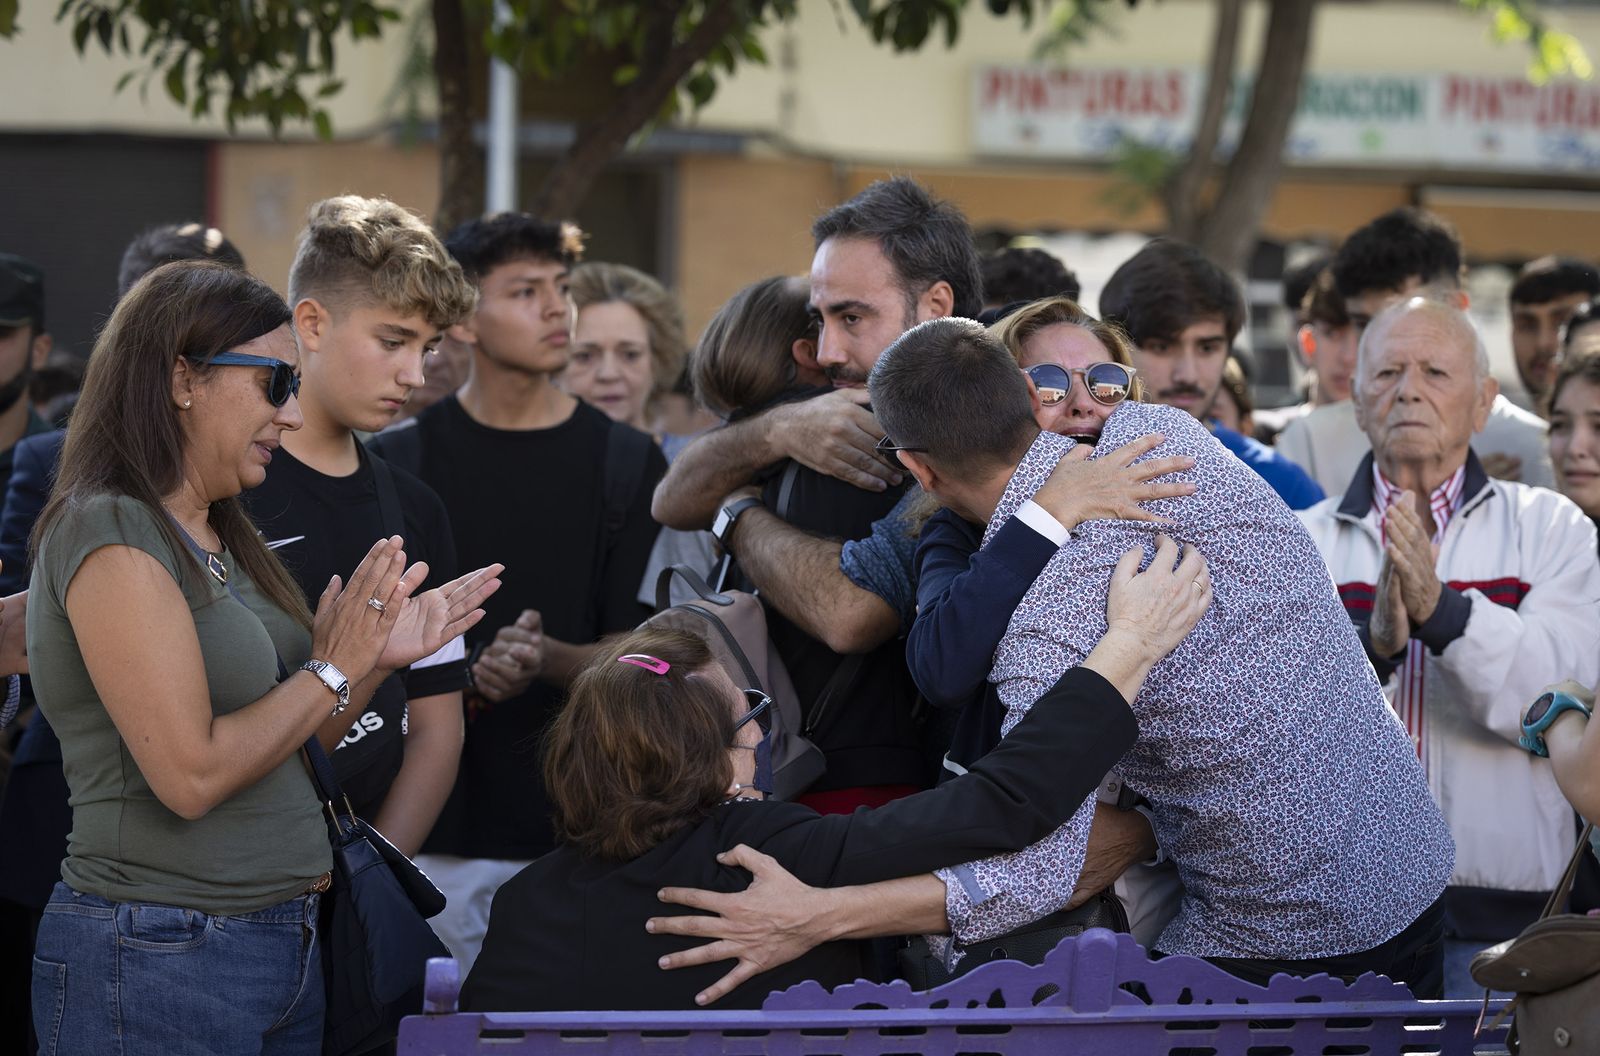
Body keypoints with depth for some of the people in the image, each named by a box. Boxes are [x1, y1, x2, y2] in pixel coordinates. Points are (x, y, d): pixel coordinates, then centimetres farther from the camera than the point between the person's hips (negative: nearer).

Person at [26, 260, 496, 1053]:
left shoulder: (218, 540, 14)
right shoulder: (112, 534, -13)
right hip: (160, 955, -9)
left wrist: (377, 659, 4)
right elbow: (192, 775, -20)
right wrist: (333, 669, -9)